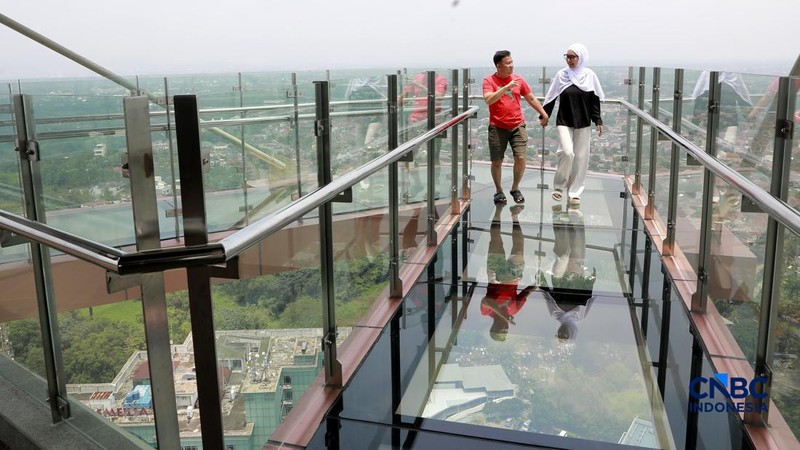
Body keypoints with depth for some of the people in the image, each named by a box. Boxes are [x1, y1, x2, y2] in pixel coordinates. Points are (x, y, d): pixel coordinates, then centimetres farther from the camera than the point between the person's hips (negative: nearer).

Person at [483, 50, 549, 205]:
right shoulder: (489, 80, -4)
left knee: (520, 158, -8)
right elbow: (488, 100, -21)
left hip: (517, 126, 2)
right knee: (496, 161, 3)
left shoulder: (518, 79, 5)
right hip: (497, 127, -2)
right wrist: (507, 87, -27)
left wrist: (544, 114, 14)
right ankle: (499, 191, 23)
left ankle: (515, 189, 14)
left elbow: (531, 98, 14)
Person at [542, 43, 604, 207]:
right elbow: (551, 98, 5)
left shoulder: (590, 75, -1)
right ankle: (559, 186, 2)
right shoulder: (561, 75, -2)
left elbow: (594, 100, 2)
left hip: (583, 123, 1)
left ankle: (575, 192, 16)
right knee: (567, 152, -18)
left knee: (581, 157, 4)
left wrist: (598, 121, -1)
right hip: (564, 122, -1)